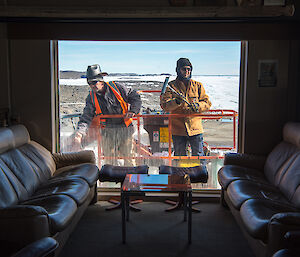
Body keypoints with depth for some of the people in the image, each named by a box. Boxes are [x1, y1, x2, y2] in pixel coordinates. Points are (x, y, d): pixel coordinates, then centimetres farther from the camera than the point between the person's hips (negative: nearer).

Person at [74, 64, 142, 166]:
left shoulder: (116, 87, -4)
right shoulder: (91, 97, 2)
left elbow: (135, 97, 2)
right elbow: (87, 117, -5)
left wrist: (133, 111, -14)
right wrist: (80, 132, -21)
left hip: (125, 128, -1)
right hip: (107, 132, 2)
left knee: (128, 156, 6)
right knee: (110, 160, 7)